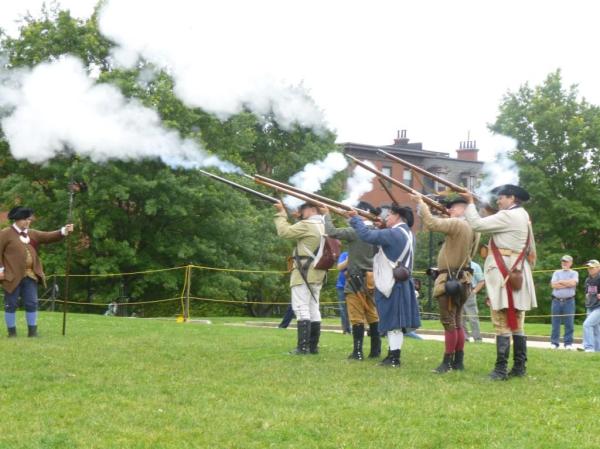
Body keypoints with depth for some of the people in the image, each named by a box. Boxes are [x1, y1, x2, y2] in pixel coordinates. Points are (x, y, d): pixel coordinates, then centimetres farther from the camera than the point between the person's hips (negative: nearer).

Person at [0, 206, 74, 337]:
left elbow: (48, 237, 5)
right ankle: (12, 332, 9)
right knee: (11, 304, 2)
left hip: (31, 275, 5)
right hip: (13, 276, -5)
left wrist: (64, 231, -10)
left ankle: (32, 331, 12)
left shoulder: (32, 234, 14)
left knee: (32, 303, 5)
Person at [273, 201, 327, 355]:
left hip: (304, 273, -9)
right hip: (317, 273, 9)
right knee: (313, 309, 10)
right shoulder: (324, 227, 15)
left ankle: (303, 347, -14)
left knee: (301, 308, -10)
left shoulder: (307, 225, -12)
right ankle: (313, 346, 11)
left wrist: (281, 213, -1)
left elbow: (284, 231, -12)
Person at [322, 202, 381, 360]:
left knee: (357, 318, -4)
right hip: (371, 280, 7)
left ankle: (357, 352, -3)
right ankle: (375, 351, 14)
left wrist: (326, 214, -4)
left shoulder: (356, 232, -15)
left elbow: (332, 232, -18)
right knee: (373, 316, 11)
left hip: (356, 280, -7)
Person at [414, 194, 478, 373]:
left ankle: (448, 362, -4)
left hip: (449, 280, -9)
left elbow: (431, 223, -25)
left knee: (449, 322, -6)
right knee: (457, 322, 13)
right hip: (461, 279, 9)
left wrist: (421, 203, -12)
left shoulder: (457, 224, -17)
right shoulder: (474, 227, 9)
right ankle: (458, 361, 16)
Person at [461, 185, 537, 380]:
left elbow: (477, 224, -13)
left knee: (502, 324, -10)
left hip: (504, 274, -10)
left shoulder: (508, 216, -11)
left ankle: (501, 369, -11)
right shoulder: (523, 217, 19)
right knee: (516, 324, 10)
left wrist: (470, 202, -1)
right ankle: (519, 367, 12)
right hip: (517, 274, 10)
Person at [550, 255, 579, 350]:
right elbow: (553, 285, -2)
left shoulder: (574, 273, 9)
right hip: (556, 300, 2)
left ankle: (568, 343, 1)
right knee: (555, 323, 2)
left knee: (569, 323, -4)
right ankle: (554, 343, 6)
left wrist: (560, 282, -3)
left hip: (569, 301, -2)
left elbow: (573, 283, -11)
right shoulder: (556, 272, 14)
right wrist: (567, 284, -5)